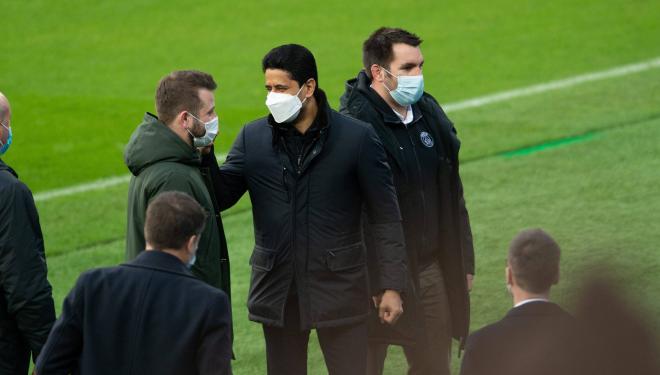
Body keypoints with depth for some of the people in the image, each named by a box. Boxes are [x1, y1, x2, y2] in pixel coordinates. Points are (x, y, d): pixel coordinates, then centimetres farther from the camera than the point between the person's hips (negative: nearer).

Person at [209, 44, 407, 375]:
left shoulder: (357, 138, -5)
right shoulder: (253, 137, 3)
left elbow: (385, 217, -2)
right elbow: (221, 194, -5)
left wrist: (391, 286, -6)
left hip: (338, 286, -3)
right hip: (277, 291, 3)